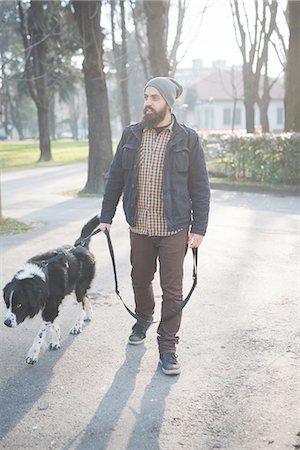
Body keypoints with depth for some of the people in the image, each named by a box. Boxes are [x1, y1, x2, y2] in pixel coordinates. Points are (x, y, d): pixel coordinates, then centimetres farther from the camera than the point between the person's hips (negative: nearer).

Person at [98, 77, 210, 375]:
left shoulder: (187, 139, -4)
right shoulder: (131, 135, 5)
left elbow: (200, 187, -2)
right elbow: (115, 178, 10)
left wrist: (199, 228, -7)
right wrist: (106, 216, 8)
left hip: (174, 229, -3)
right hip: (139, 227, 3)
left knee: (172, 290, 1)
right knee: (140, 280, 18)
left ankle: (167, 348, 12)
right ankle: (143, 320, 46)